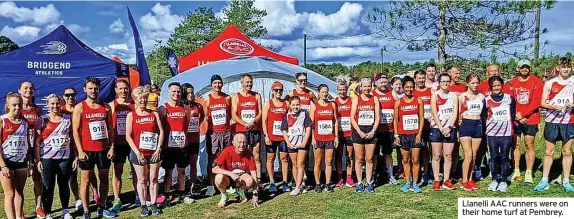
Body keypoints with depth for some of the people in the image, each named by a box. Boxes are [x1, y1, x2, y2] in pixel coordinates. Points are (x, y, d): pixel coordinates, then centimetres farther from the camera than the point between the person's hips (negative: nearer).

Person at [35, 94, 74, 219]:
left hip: (65, 158, 2)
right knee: (48, 187, 3)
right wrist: (38, 160, -7)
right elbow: (37, 142, -1)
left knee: (64, 185, 11)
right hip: (47, 159, -2)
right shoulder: (42, 120, -1)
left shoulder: (68, 119, 4)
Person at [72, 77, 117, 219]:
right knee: (85, 181, 3)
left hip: (104, 149, 4)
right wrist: (80, 151, -13)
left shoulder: (105, 107, 7)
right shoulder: (79, 107, -4)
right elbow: (75, 130, -6)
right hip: (87, 150, -4)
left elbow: (110, 128, 9)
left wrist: (111, 147, 0)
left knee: (104, 179, 10)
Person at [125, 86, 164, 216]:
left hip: (154, 152, 2)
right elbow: (128, 136, -5)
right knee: (142, 180, 7)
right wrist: (137, 152, -11)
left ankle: (153, 204, 17)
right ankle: (143, 206, 16)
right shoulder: (131, 115, 0)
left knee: (153, 179, 8)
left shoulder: (154, 114, 6)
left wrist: (158, 149, -7)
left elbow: (161, 132, 3)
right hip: (139, 153, -1)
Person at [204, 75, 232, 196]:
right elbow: (205, 116, 4)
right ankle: (211, 186, 6)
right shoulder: (207, 98, 1)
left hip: (226, 132, 2)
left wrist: (224, 122, 3)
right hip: (212, 133, -1)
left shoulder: (227, 98, 6)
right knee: (211, 159, 0)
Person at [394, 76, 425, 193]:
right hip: (403, 135, 1)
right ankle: (408, 183, 18)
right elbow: (395, 120, 5)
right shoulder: (398, 102, 3)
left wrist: (419, 133, -7)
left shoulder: (418, 101, 2)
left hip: (415, 134, -1)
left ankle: (415, 183, 9)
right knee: (405, 160, 8)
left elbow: (421, 118, 1)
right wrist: (396, 135, 0)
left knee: (415, 160, 0)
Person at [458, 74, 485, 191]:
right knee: (468, 155, -9)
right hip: (466, 125, -4)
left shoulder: (481, 96, 10)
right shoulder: (462, 96, 0)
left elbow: (483, 113, 17)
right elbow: (458, 113, 1)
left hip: (478, 125, 4)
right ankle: (464, 181, 0)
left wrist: (484, 128, 9)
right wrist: (457, 128, -4)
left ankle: (470, 179, 17)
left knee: (474, 156, 7)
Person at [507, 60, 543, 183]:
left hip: (531, 119, -2)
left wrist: (522, 114, -13)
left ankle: (529, 173, 9)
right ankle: (516, 172, 14)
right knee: (515, 145, 6)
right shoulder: (511, 83, 4)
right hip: (515, 120, 2)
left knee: (529, 145, 3)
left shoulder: (537, 83, -1)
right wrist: (516, 115, -10)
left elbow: (536, 102, -8)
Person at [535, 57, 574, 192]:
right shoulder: (549, 83, 2)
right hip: (552, 121, 0)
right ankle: (544, 181, 10)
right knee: (549, 152, 4)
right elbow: (542, 103, 1)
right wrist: (553, 106, -17)